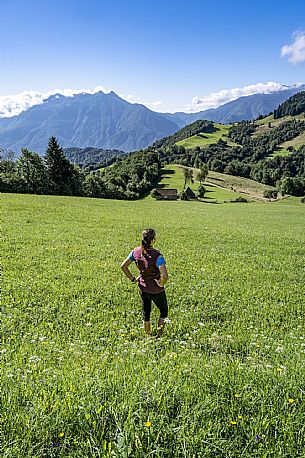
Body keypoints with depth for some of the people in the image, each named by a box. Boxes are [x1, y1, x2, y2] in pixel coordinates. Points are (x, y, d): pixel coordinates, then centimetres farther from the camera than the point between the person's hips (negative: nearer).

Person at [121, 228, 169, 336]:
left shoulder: (136, 251, -9)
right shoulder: (157, 255, -26)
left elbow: (123, 266, 0)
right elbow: (164, 276, -36)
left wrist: (133, 279, 6)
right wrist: (161, 284, -16)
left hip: (142, 288, 5)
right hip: (156, 290, -5)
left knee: (145, 312, 24)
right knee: (163, 311, 21)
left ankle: (147, 334, 41)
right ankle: (159, 335, 22)